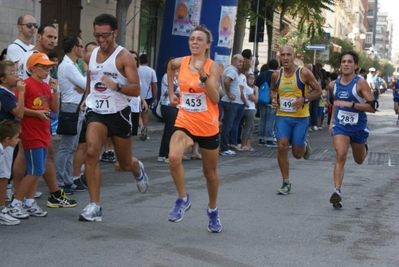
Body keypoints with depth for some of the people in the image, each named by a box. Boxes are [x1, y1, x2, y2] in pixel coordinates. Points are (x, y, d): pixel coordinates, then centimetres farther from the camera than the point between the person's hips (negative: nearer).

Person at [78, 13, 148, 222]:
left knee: (125, 164, 12)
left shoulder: (124, 57, -12)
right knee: (91, 152, -22)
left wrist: (116, 86, -36)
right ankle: (94, 206, -18)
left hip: (119, 113, -3)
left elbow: (136, 90, -20)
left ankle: (137, 169, 52)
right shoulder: (90, 56, 4)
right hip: (96, 112, 3)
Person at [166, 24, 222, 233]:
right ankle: (182, 199, -6)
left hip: (208, 126, -2)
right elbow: (170, 66, 25)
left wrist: (203, 75, -31)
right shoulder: (180, 63, -1)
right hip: (185, 123, 2)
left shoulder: (212, 67, -11)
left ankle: (213, 210, 38)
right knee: (174, 157, -28)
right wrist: (171, 93, 21)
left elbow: (215, 99, -21)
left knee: (210, 172, 13)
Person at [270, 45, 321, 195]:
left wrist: (304, 99, -18)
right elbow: (272, 90, 21)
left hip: (301, 117, -2)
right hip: (282, 116, 2)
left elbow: (318, 91, -2)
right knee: (282, 147, -12)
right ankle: (286, 184, 0)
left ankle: (305, 147, 41)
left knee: (297, 154, 1)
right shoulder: (276, 75, 2)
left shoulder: (304, 73, -8)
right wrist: (273, 98, -2)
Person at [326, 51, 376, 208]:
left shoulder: (360, 83, -16)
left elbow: (372, 107, -23)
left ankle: (364, 148, 55)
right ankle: (337, 191, -22)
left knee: (359, 160, 18)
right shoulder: (334, 85, -1)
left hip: (358, 127, -1)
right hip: (340, 126, 1)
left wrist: (350, 104, -30)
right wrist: (332, 121, 17)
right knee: (340, 155, -21)